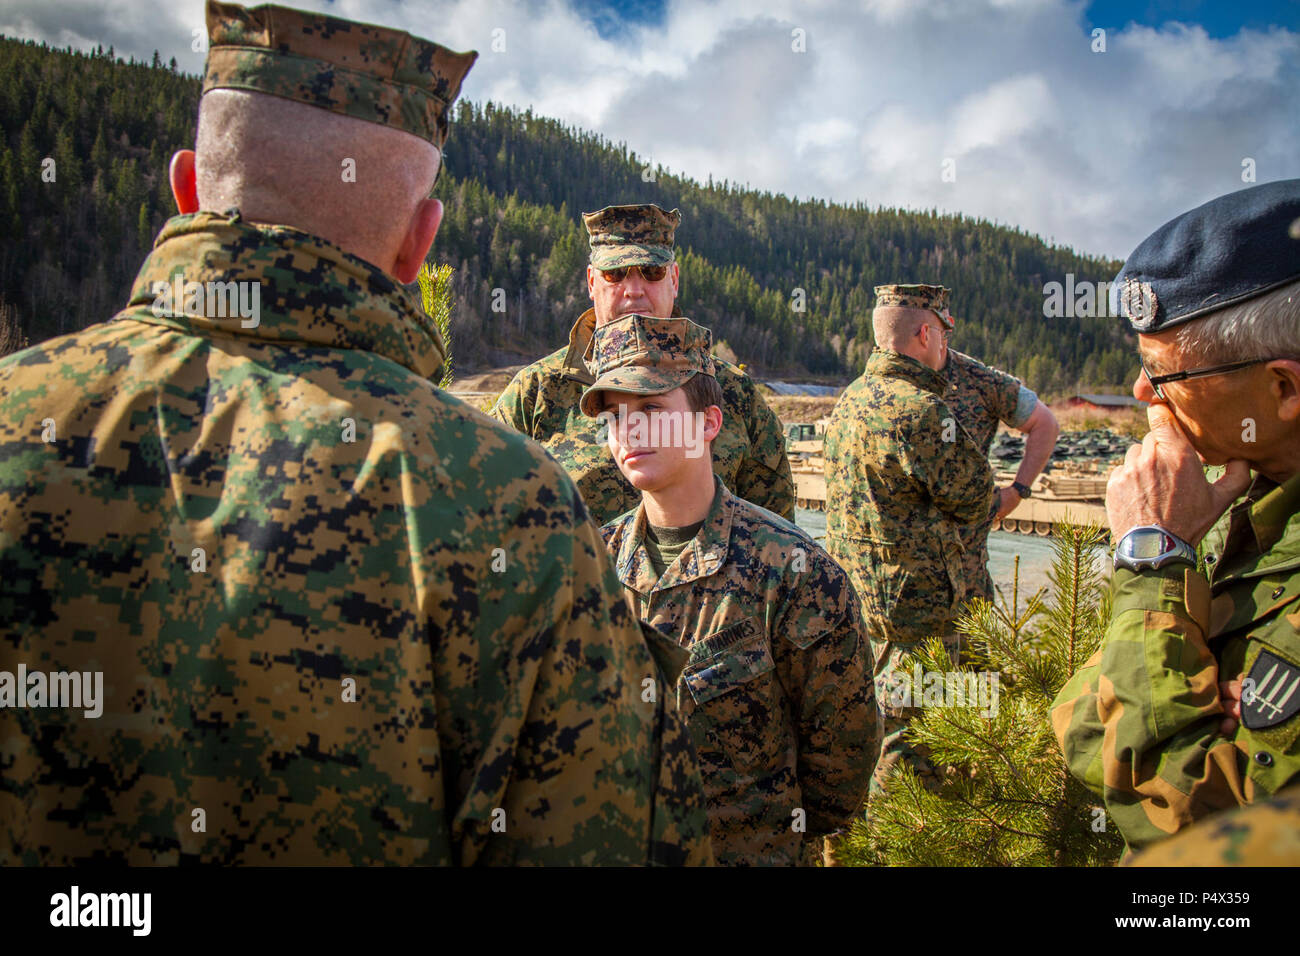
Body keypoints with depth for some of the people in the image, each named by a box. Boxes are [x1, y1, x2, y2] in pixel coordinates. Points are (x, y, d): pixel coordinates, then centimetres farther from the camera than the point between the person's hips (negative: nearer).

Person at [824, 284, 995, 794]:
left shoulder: (849, 399, 8)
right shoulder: (919, 408, -21)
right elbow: (976, 498, -13)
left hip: (855, 581, 9)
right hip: (914, 593, -9)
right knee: (908, 718, 2)